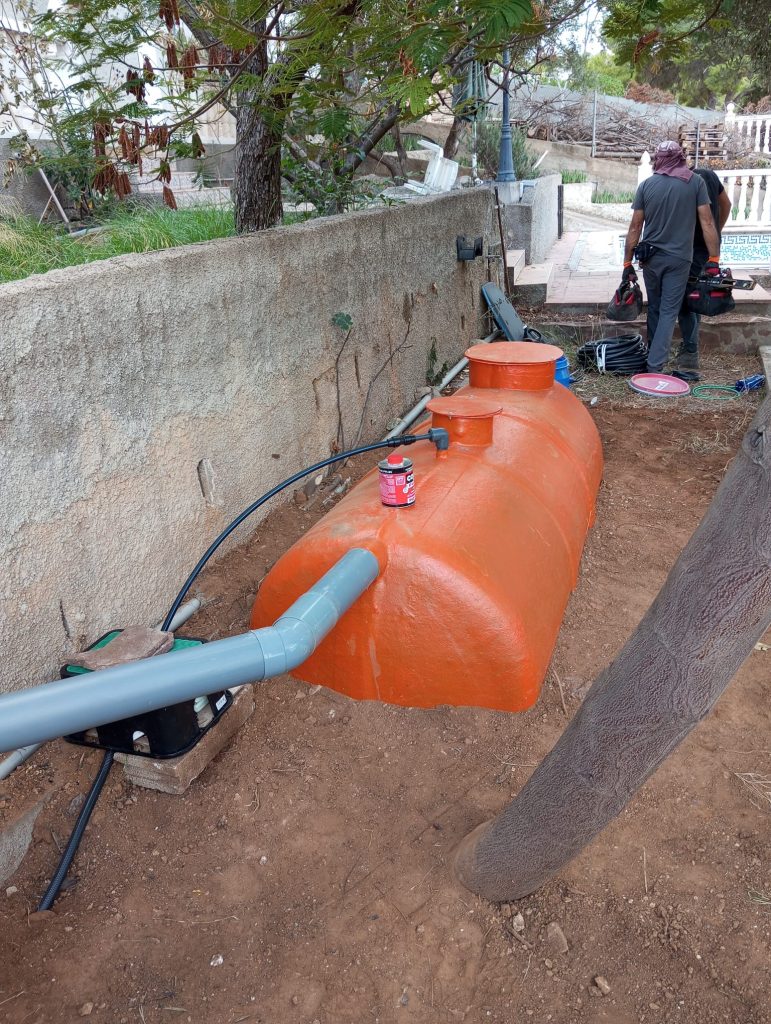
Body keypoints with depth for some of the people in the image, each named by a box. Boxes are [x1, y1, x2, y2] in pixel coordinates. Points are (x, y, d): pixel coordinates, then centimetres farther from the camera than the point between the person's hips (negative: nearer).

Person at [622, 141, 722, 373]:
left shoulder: (646, 185, 1)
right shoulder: (696, 182, -2)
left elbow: (635, 227, 0)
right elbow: (707, 223, -5)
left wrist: (628, 264, 5)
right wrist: (714, 259, -1)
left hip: (651, 257, 2)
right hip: (679, 258, -2)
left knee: (654, 308, 17)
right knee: (669, 312, 0)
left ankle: (652, 355, 26)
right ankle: (655, 366, -8)